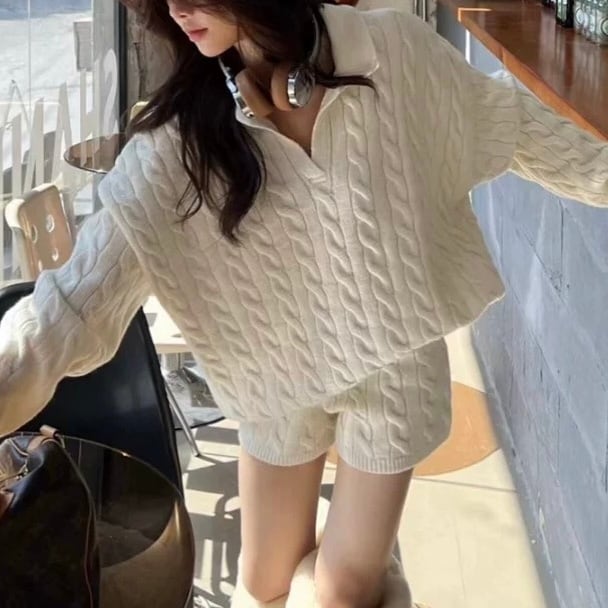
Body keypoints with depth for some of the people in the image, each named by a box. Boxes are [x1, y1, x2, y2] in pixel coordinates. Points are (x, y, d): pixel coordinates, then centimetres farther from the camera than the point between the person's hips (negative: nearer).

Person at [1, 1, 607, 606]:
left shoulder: (393, 51, -18)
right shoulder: (179, 129, -17)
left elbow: (508, 122, 0)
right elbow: (87, 290, -21)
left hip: (394, 360, -1)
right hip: (279, 374, 2)